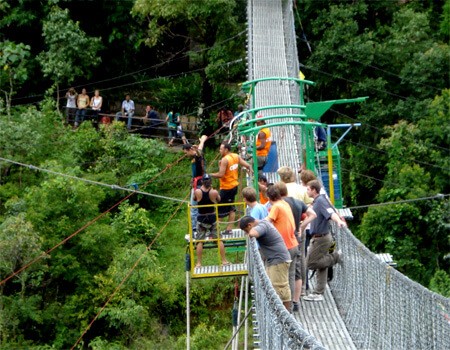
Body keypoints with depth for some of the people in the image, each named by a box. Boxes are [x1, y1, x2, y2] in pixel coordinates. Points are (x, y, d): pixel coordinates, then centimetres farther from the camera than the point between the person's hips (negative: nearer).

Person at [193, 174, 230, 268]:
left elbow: (194, 199, 8)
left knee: (200, 241, 5)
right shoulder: (214, 192, -13)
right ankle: (224, 261, 12)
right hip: (212, 218, 0)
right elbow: (219, 200, 7)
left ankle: (198, 263, 5)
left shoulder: (197, 192, -13)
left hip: (201, 218, 0)